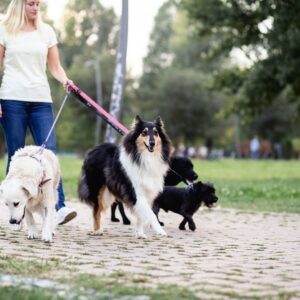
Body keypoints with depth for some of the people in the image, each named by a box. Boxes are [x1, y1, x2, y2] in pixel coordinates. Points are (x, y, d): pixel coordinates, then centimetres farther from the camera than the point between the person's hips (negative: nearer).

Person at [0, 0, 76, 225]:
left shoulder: (46, 31, 12)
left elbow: (55, 66, 12)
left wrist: (65, 80, -9)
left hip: (41, 99, 2)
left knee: (49, 151, -9)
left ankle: (60, 208, -16)